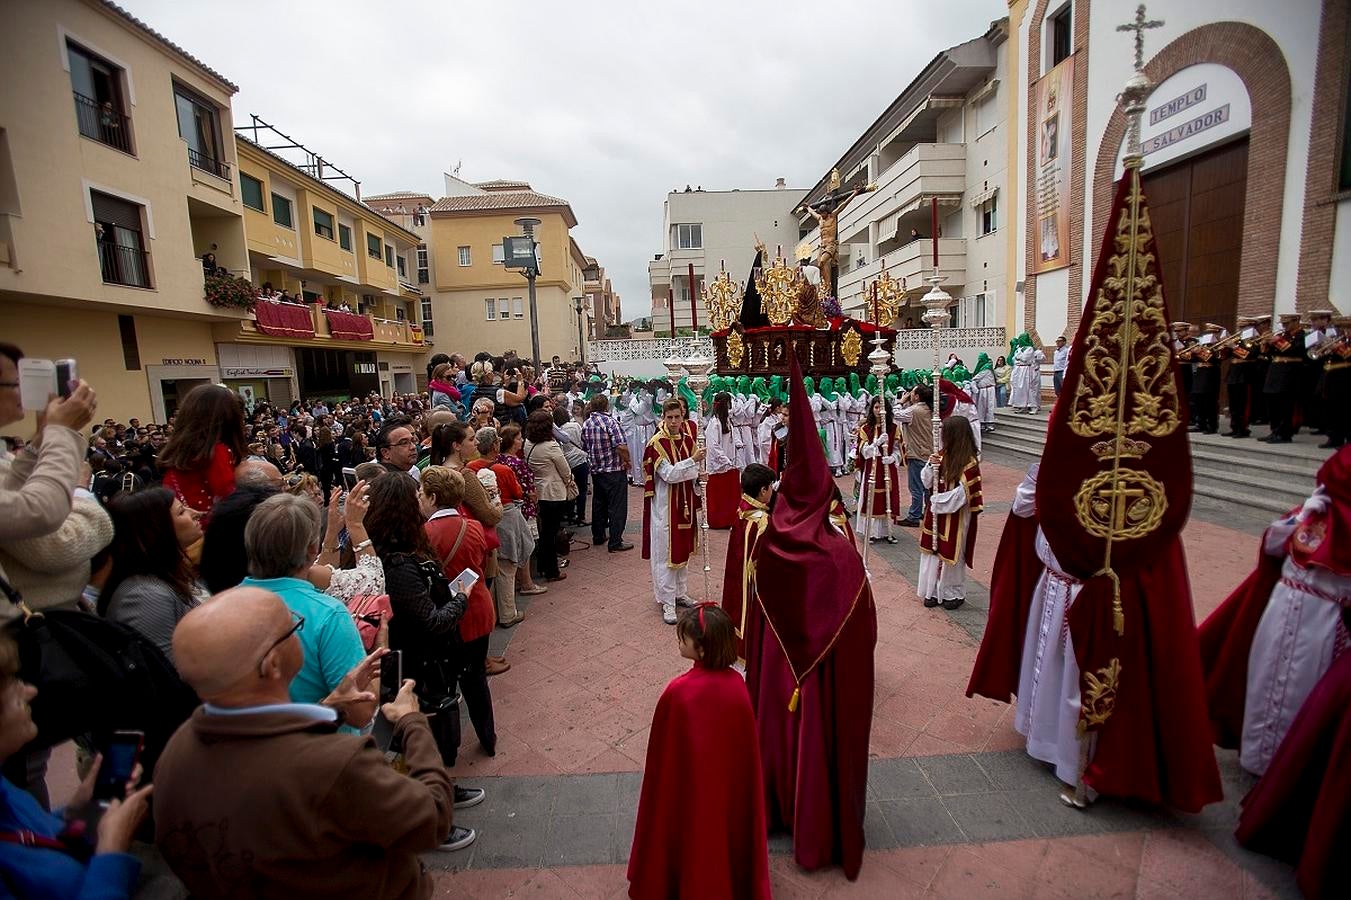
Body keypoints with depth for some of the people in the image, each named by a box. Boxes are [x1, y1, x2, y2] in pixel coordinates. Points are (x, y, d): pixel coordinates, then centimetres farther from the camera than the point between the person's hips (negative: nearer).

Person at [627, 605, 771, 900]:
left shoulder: (678, 691, -30)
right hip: (730, 778, 4)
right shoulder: (737, 684, -18)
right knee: (725, 825, 28)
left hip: (690, 780, -4)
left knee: (694, 835, 22)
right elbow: (747, 743, -6)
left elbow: (664, 749, -16)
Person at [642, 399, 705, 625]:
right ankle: (667, 602, 10)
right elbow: (669, 475, -21)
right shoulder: (656, 443, -13)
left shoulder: (688, 440, 4)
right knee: (665, 552, 1)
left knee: (682, 547, 16)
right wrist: (692, 460, -29)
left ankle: (680, 593, 31)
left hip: (685, 502, 6)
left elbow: (695, 473, 8)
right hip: (664, 503, -6)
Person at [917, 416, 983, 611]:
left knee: (951, 554, 6)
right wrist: (931, 466, -10)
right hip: (936, 513, 6)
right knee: (933, 551, 12)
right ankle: (934, 591, 25)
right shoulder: (942, 455, 3)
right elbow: (927, 483, 6)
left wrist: (938, 500, -12)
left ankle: (954, 593, 24)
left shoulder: (969, 463, -16)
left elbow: (961, 493, -19)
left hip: (955, 517, -6)